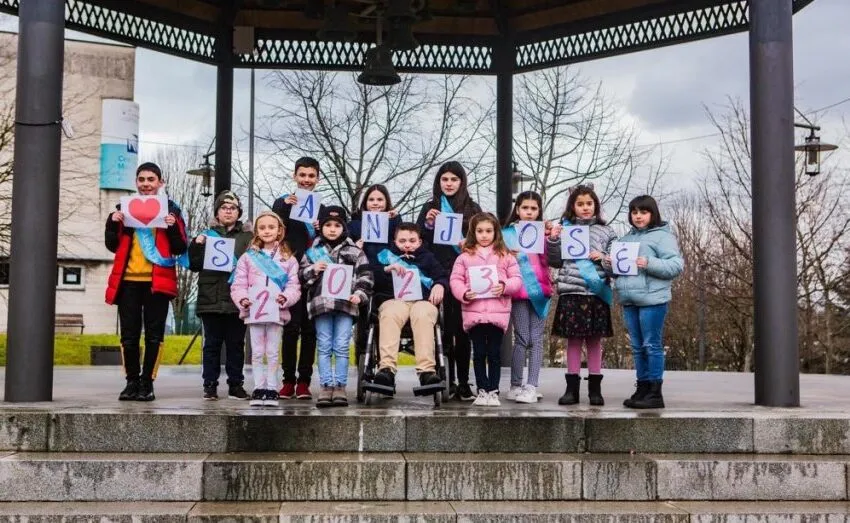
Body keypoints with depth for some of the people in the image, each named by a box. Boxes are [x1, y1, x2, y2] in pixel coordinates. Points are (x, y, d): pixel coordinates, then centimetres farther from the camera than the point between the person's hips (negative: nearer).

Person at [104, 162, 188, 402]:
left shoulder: (170, 209, 7)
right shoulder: (125, 207, 12)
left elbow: (180, 249, 1)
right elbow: (113, 246, 9)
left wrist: (172, 227, -15)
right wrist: (113, 223, -6)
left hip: (157, 281, -2)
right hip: (129, 280, 2)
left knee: (154, 335, 0)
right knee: (129, 335, 3)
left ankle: (147, 383, 6)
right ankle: (132, 382, 12)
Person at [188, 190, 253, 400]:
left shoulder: (248, 237, 9)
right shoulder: (207, 234, 11)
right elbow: (194, 265, 8)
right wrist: (196, 246, -7)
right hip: (211, 299, 0)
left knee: (236, 344, 6)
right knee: (212, 343, 5)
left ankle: (236, 384, 13)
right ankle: (210, 385, 9)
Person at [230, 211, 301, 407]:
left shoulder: (288, 259, 7)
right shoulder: (248, 257, 7)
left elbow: (294, 286, 2)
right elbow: (238, 284, 4)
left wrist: (285, 298, -17)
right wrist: (242, 299, -14)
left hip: (277, 312, 0)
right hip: (253, 312, 0)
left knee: (273, 353, 5)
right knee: (257, 353, 6)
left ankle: (272, 389, 11)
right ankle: (259, 388, 13)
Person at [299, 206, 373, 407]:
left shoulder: (354, 251, 10)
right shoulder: (313, 251, 12)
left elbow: (365, 276, 7)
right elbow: (302, 277, 12)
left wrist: (359, 294, -7)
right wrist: (313, 270, -6)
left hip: (345, 303, -1)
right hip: (321, 303, 1)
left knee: (341, 347, -1)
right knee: (324, 347, 2)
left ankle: (340, 387, 4)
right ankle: (326, 387, 5)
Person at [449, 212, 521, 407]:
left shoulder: (505, 256, 8)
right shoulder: (465, 256, 8)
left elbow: (517, 279, 6)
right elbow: (455, 279, 4)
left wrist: (505, 286, -13)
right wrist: (464, 294, -13)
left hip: (498, 311, 0)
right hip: (473, 312, 0)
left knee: (494, 353, 4)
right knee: (479, 353, 7)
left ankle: (493, 391, 11)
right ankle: (482, 391, 15)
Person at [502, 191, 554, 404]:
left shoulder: (544, 232, 12)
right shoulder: (507, 234, 7)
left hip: (540, 290, 2)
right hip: (519, 291, -2)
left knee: (537, 339, 0)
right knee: (522, 339, -3)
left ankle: (532, 386, 2)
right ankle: (515, 386, 5)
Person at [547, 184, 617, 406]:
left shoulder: (605, 231, 7)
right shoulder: (564, 228, 8)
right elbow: (555, 262, 8)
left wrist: (603, 257, -9)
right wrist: (553, 241, -7)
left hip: (596, 291, 0)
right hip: (571, 291, 0)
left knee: (594, 339, 6)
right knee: (573, 339, 4)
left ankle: (595, 388, 13)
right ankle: (572, 388, 9)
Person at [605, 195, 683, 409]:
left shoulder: (662, 236, -4)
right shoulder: (627, 238, 19)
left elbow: (676, 265, -12)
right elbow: (619, 267, 27)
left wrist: (650, 264, -22)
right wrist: (609, 263, 5)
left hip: (652, 299, -7)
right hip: (629, 300, 8)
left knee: (652, 345, -4)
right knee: (637, 347, 12)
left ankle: (655, 393, 1)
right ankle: (642, 389, 19)